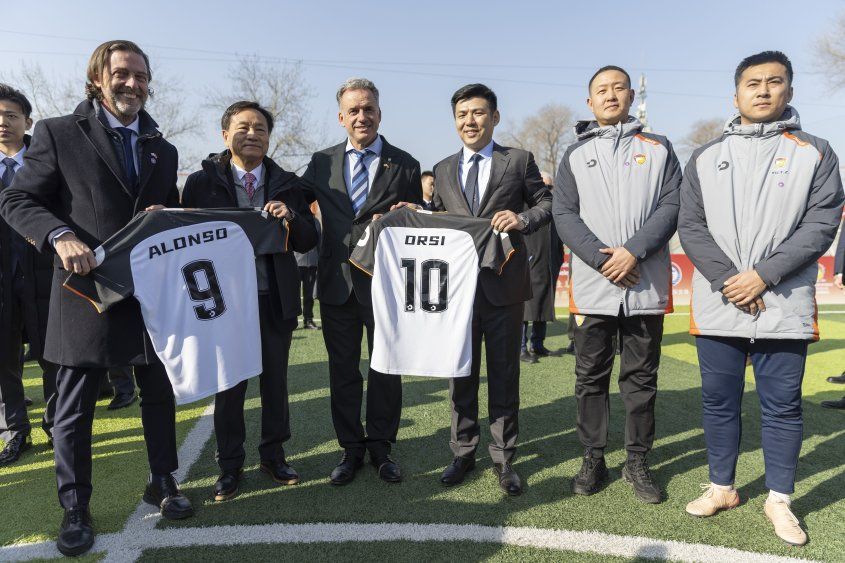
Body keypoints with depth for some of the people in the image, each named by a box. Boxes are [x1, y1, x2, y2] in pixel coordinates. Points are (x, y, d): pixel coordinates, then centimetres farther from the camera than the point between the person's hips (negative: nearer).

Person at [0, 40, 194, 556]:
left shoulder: (163, 150, 13)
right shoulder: (58, 133, -1)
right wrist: (61, 235, -21)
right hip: (88, 289, -4)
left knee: (160, 394, 13)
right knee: (75, 407, 7)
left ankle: (163, 482, 32)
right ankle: (75, 508, 24)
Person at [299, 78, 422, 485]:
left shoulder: (404, 164, 4)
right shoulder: (322, 162, 8)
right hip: (337, 282, 2)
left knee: (386, 368, 9)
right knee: (342, 368, 11)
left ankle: (380, 447, 27)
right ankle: (351, 448, 27)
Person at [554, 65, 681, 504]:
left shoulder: (659, 148, 11)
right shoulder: (576, 154, 11)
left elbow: (672, 206, 0)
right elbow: (564, 215, 1)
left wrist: (634, 250, -14)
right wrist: (602, 258, -13)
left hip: (646, 284, 0)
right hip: (591, 285, 0)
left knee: (641, 377, 8)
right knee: (591, 376, 7)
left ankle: (638, 461, 21)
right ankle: (593, 459, 19)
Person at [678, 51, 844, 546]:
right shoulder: (705, 159, 10)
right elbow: (691, 226, 2)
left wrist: (763, 275, -15)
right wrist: (727, 280, -11)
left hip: (785, 307, -1)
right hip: (718, 306, 2)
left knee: (783, 407, 7)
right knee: (719, 403, 11)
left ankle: (780, 501, 23)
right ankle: (722, 488, 27)